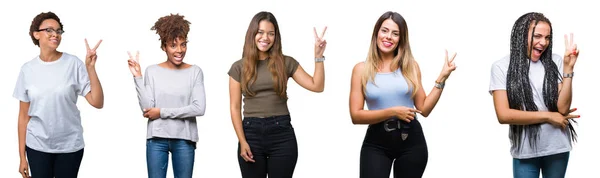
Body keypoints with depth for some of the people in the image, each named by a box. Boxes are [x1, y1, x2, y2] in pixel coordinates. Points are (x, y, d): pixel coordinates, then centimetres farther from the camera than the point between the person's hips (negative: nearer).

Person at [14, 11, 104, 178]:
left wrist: (90, 67, -21)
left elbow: (97, 102, -12)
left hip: (70, 145, -1)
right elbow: (24, 115, 4)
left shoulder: (73, 64, -6)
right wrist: (22, 156, 3)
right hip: (37, 146, 1)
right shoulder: (28, 69, 0)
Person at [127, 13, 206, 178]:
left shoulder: (195, 72, 0)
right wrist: (137, 77, -11)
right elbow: (147, 109, -5)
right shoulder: (152, 71, 1)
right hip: (157, 139, 0)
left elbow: (199, 108, -9)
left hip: (184, 139, 0)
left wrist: (162, 112, -9)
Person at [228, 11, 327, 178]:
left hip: (282, 134, 0)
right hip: (251, 133, 0)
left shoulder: (286, 63, 6)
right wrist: (242, 141, -6)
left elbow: (317, 86, 3)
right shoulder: (239, 67, 5)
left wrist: (318, 56, -6)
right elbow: (235, 107, 2)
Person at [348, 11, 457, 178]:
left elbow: (424, 109, 3)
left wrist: (442, 77, -2)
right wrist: (392, 112, -17)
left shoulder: (411, 66, 5)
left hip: (411, 140, 2)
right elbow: (355, 115, -7)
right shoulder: (362, 69, -1)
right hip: (376, 143, -2)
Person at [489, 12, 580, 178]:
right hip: (524, 150, -2)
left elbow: (563, 108, -8)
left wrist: (568, 68, -13)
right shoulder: (502, 66, -6)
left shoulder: (555, 62, 0)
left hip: (557, 147, 2)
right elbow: (503, 115, -13)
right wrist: (548, 116, -11)